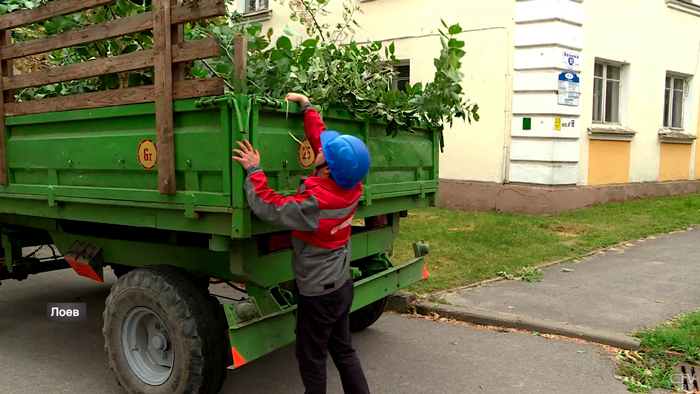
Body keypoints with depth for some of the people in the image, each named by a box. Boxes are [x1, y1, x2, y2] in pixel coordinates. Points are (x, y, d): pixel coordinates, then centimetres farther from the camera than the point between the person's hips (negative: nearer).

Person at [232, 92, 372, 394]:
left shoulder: (315, 204, -32)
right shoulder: (352, 188, -9)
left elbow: (269, 208, -26)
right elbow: (320, 136, 2)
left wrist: (254, 171, -16)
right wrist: (306, 106, 12)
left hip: (318, 294, -8)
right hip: (343, 286, 8)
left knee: (312, 361, 12)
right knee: (344, 352, 22)